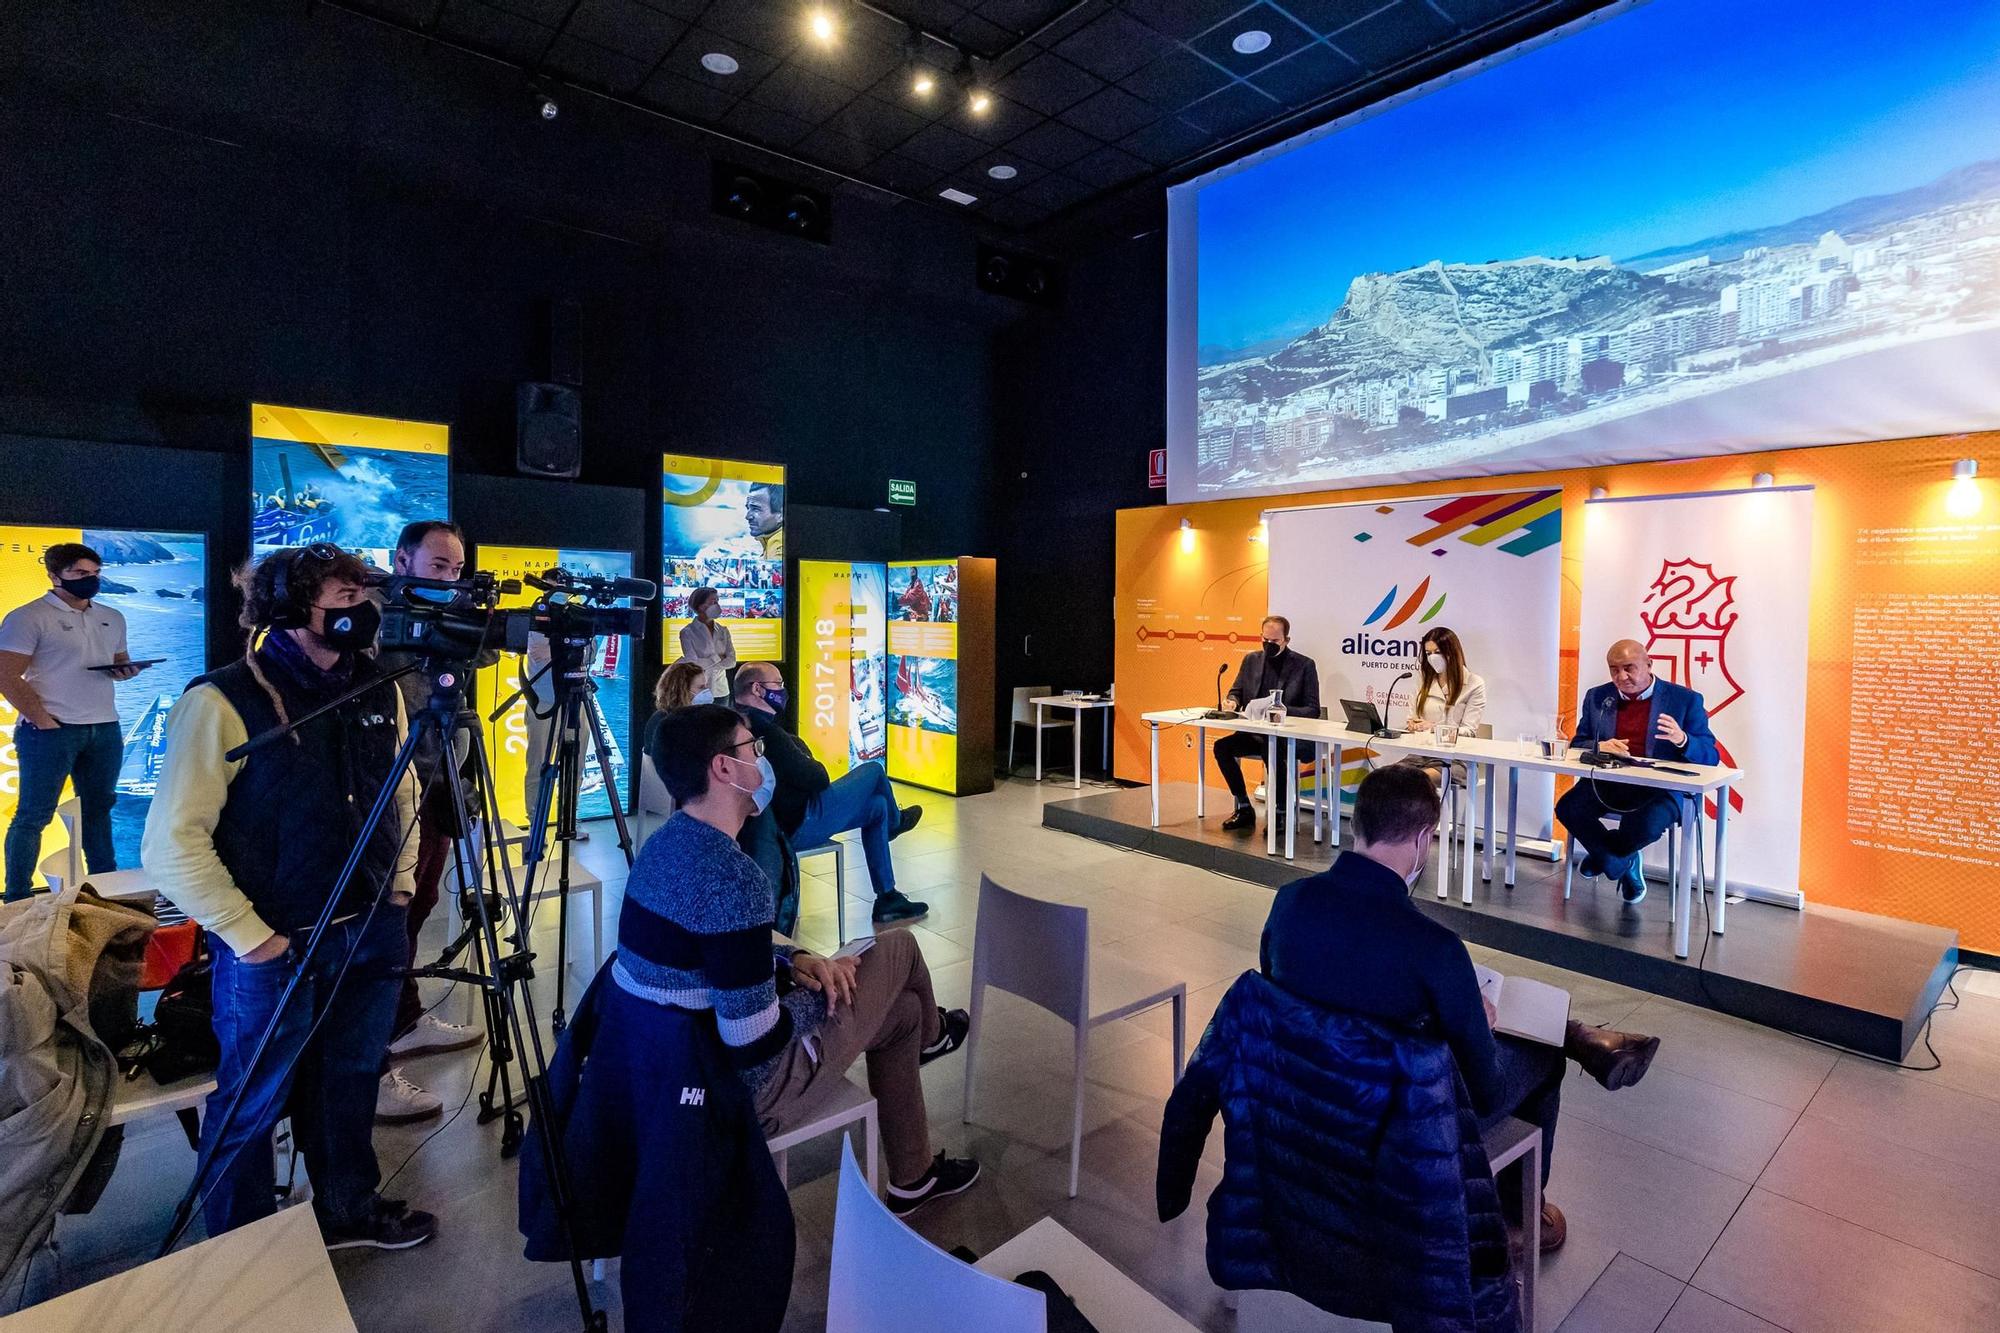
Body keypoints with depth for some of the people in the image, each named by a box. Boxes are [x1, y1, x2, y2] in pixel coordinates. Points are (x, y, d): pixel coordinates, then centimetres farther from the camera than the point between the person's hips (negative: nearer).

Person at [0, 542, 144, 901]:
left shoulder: (113, 618, 14)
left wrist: (126, 670, 0)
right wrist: (43, 722, -15)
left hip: (106, 729, 6)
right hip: (50, 730, -6)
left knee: (98, 809, 13)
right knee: (33, 815, 1)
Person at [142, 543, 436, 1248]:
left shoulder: (379, 689, 2)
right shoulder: (223, 701, -17)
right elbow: (172, 842, -17)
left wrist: (400, 884, 9)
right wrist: (249, 936, -16)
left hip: (370, 932, 5)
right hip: (275, 950, -5)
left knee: (350, 1082, 21)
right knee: (252, 1105, 14)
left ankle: (349, 1209, 43)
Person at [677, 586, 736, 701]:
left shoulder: (723, 630, 8)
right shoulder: (688, 632, -5)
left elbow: (731, 661, -1)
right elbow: (692, 664, -13)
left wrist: (705, 664, -11)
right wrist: (718, 658, -7)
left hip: (721, 691, 4)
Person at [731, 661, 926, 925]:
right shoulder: (765, 731, -28)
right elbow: (816, 780, -24)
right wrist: (817, 766, -4)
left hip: (779, 821, 10)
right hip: (801, 825, -10)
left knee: (877, 805, 19)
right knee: (873, 770, 3)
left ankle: (887, 902, 26)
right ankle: (895, 822, 38)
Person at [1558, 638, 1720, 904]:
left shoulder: (1685, 700, 4)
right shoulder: (1597, 697, 14)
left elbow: (1710, 757, 1)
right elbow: (1578, 744, 14)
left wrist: (1682, 740, -22)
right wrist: (1600, 747, -11)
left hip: (1659, 787, -3)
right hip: (1607, 782, 3)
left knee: (1647, 824, -35)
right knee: (1568, 808, -26)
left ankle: (1604, 857, 2)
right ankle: (1625, 864, 1)